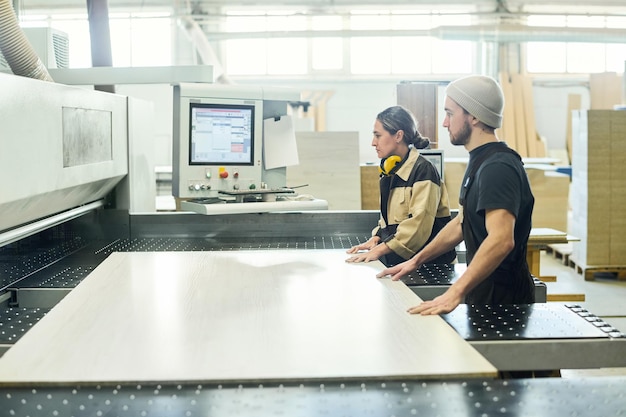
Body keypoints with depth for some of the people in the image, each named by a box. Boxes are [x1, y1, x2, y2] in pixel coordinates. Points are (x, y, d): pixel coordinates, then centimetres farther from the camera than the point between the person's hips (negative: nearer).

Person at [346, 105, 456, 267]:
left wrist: (379, 250, -21)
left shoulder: (423, 170, -12)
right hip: (396, 261, 7)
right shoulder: (391, 170, 16)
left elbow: (419, 223, -20)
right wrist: (375, 239, 5)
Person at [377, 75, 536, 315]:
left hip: (503, 298, -9)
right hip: (484, 294, 9)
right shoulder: (480, 162, 12)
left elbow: (501, 240, -34)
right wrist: (416, 261, 20)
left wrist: (455, 293, -40)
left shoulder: (498, 167, -21)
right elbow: (461, 224, 21)